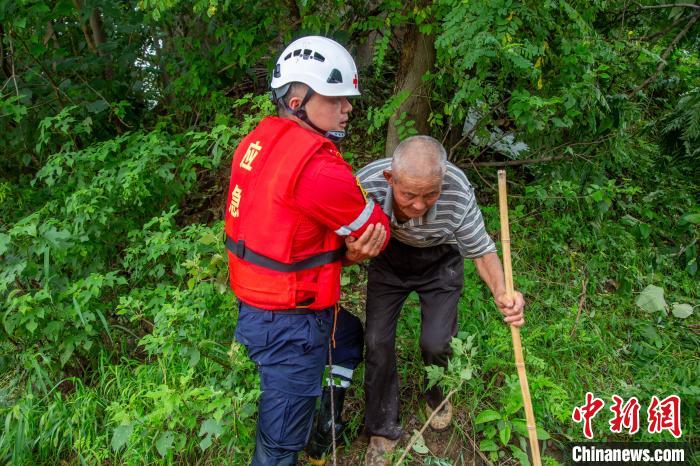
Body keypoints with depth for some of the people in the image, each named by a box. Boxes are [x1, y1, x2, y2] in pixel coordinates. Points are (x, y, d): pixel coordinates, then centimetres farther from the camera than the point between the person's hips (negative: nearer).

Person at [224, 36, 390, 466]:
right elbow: (377, 230, -13)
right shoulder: (317, 166, -27)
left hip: (258, 301, 10)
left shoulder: (258, 141, 2)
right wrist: (359, 248, 8)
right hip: (289, 323, -10)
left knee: (350, 344, 32)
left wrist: (348, 250, -9)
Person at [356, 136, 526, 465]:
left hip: (440, 263, -1)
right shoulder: (366, 184, -36)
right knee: (377, 342, -1)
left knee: (436, 344, -6)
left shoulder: (458, 193, -36)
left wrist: (501, 292, -40)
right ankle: (382, 431, 22)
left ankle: (438, 398, 33)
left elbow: (481, 249, -20)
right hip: (388, 260, 1)